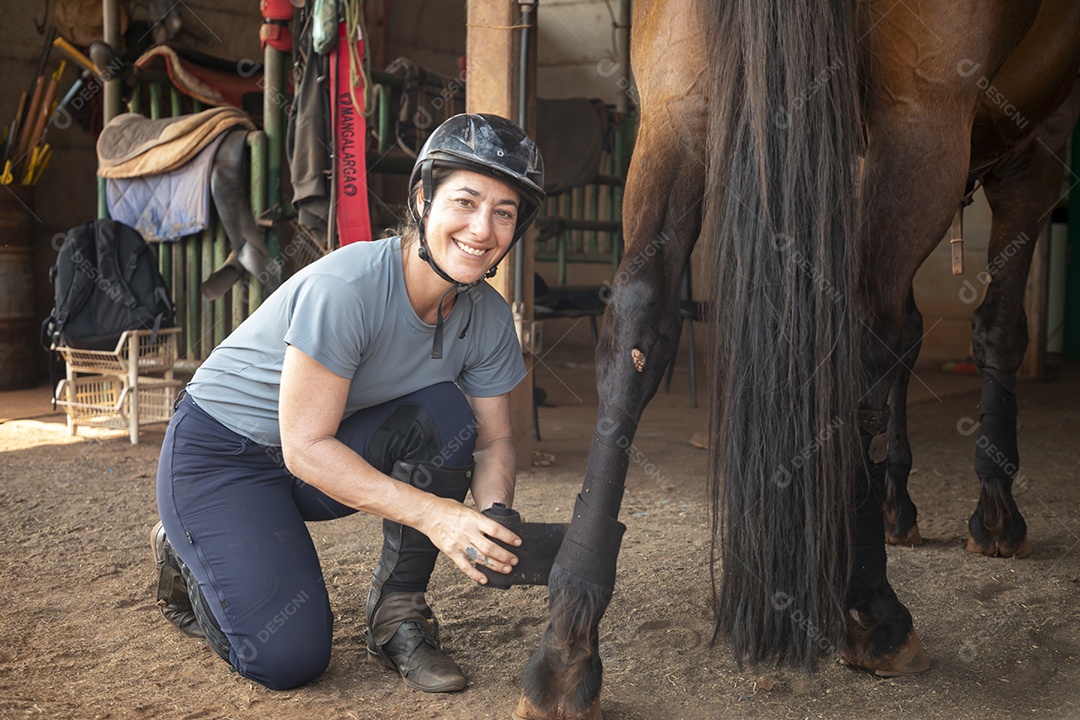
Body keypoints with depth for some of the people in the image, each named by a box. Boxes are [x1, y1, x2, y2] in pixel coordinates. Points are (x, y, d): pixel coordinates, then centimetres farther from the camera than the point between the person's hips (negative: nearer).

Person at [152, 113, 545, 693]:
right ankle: (186, 556, 15)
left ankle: (397, 611, -5)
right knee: (288, 659, -16)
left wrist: (495, 516, -25)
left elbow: (492, 441, -3)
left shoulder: (488, 317, -12)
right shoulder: (344, 288, -32)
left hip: (338, 445, 6)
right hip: (221, 453, -5)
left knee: (445, 415, -23)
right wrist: (432, 513, -37)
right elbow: (306, 448, -30)